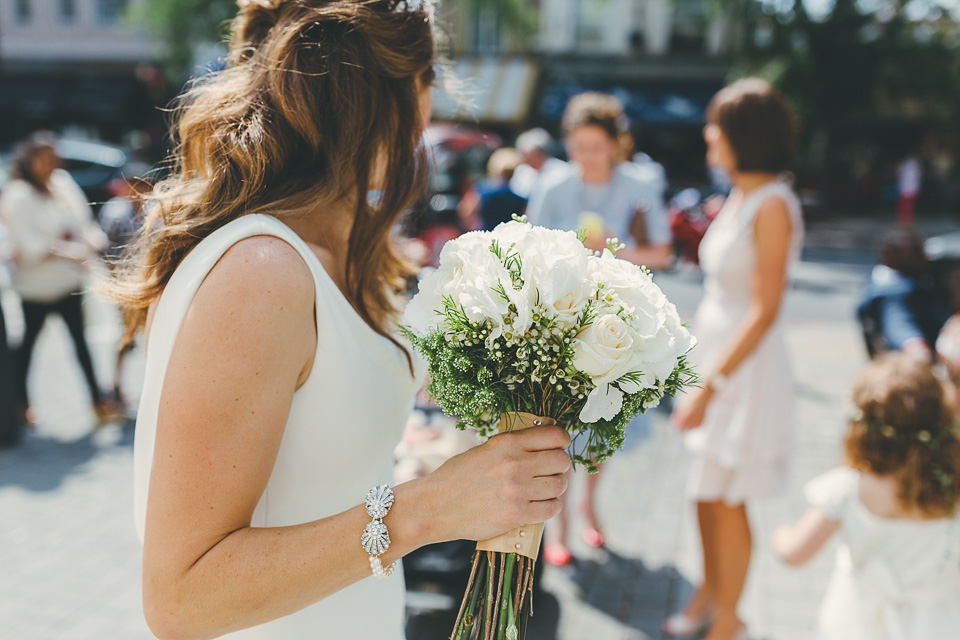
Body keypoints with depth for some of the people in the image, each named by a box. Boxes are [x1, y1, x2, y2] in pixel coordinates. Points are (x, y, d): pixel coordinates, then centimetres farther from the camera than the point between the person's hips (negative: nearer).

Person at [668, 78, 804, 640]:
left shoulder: (772, 206, -19)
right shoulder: (739, 197, 7)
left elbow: (765, 310, -21)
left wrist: (709, 387, -21)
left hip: (746, 366, -8)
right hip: (713, 353, 8)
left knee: (725, 500, 5)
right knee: (706, 493, 18)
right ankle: (711, 591, 38)